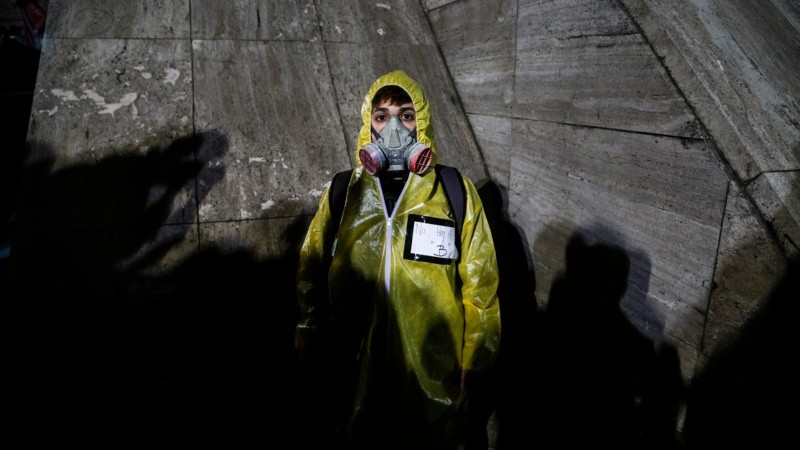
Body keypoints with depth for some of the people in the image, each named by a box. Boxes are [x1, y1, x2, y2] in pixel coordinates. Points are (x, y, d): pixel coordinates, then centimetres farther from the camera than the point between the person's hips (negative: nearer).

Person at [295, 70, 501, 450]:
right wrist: (316, 353, 5)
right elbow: (312, 278, 4)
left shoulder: (457, 193, -6)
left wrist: (472, 361, 0)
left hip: (435, 376, -1)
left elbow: (478, 283, -3)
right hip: (358, 371, 2)